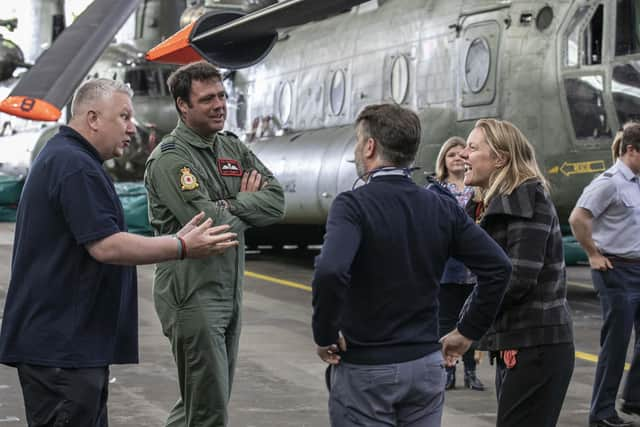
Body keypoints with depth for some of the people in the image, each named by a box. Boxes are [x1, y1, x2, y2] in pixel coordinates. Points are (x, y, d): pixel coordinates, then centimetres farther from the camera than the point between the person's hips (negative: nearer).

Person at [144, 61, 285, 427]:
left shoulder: (232, 147, 12)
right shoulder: (170, 159, -12)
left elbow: (277, 202, 2)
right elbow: (208, 224, -22)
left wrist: (229, 205, -13)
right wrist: (248, 203, -3)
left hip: (230, 292, 8)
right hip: (192, 294, -8)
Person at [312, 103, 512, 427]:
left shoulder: (352, 205, -13)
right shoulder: (442, 207, 2)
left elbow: (330, 272, -30)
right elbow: (498, 267, -1)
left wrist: (324, 335, -16)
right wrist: (468, 331, 6)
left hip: (365, 368, -5)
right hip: (427, 365, 5)